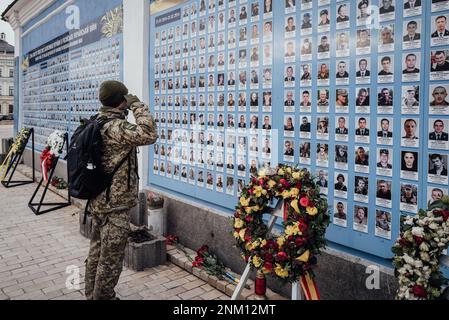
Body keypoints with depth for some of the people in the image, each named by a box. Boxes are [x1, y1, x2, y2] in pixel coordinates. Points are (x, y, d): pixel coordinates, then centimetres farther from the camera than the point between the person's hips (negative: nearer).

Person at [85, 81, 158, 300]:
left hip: (98, 201, 10)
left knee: (97, 252, 20)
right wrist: (138, 105, -22)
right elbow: (149, 135, -31)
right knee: (111, 260, 2)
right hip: (115, 205, -10)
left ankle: (92, 295, 35)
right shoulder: (115, 127, -20)